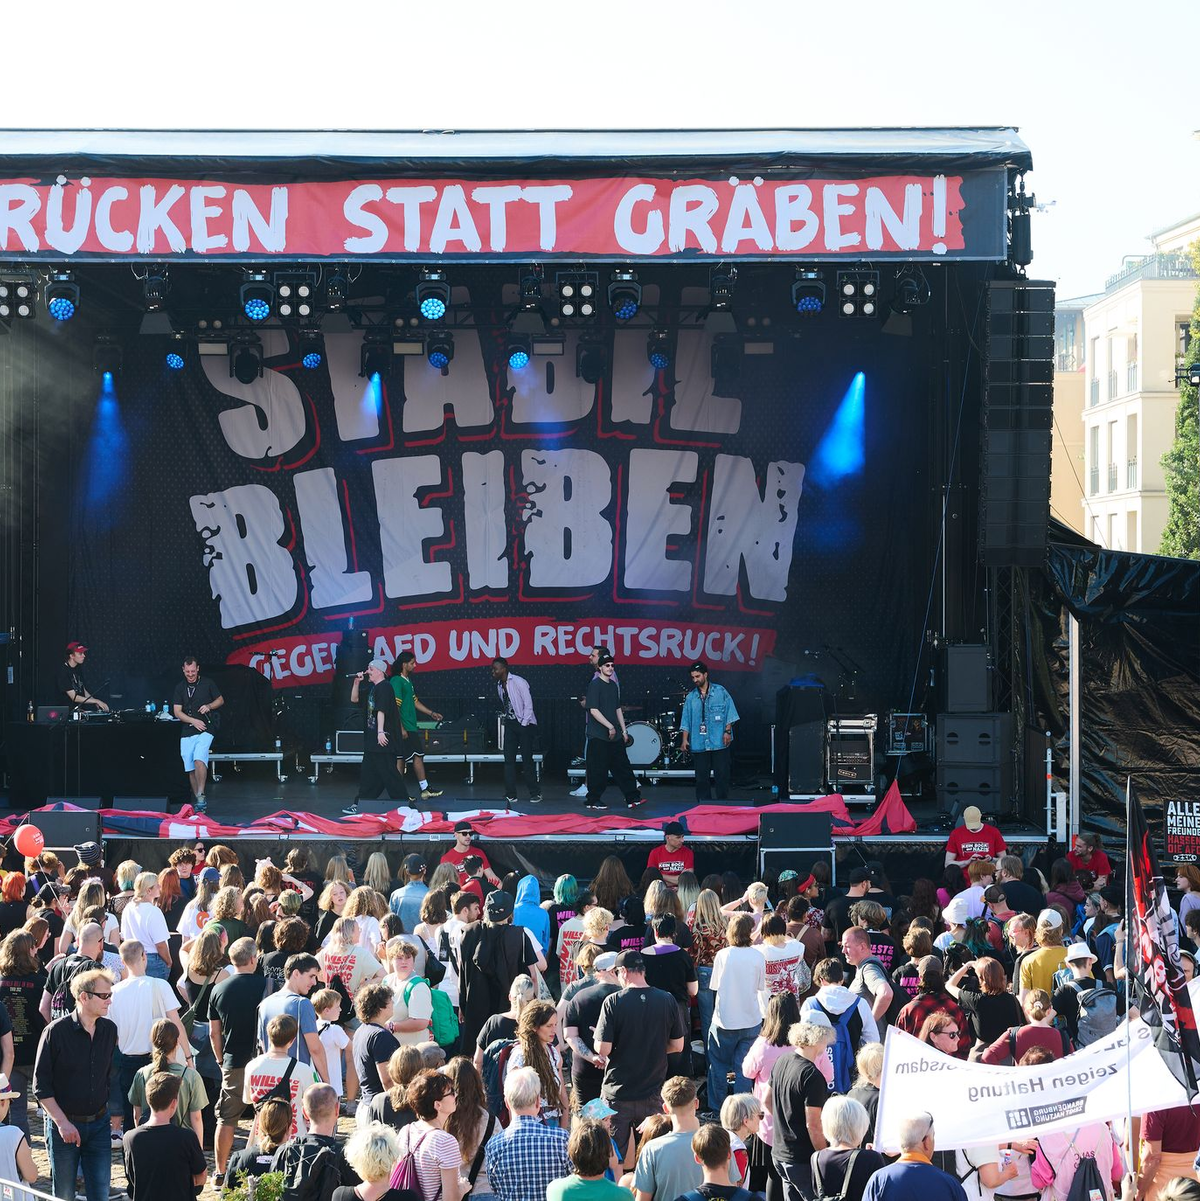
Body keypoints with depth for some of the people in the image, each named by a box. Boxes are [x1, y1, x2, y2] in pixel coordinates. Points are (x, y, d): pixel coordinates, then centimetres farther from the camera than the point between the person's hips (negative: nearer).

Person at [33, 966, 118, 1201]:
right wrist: (62, 1122, -15)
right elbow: (41, 1085, -10)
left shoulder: (109, 1030, 2)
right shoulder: (56, 1031, -12)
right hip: (63, 1124, -4)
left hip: (98, 1123, 4)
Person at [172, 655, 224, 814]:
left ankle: (201, 795, -27)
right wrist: (194, 721, -11)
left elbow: (221, 700, 13)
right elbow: (177, 712, 3)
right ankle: (197, 800, 15)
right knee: (190, 769, 4)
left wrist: (209, 706, -7)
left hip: (205, 730, -3)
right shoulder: (180, 687, 8)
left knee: (199, 760, -25)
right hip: (187, 732, 3)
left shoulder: (207, 683, 3)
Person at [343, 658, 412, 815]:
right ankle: (360, 804, 16)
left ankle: (403, 802, -5)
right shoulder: (372, 688, 18)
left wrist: (380, 731, -29)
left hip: (383, 739, -10)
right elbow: (354, 699, 27)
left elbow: (381, 710, -21)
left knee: (387, 772, -9)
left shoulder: (383, 688, -12)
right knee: (368, 773, 12)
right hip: (371, 740, 10)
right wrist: (357, 683, 13)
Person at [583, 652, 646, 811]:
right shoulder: (595, 685, -10)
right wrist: (610, 726, -18)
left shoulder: (614, 685, 14)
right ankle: (592, 800, 7)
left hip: (614, 735, 7)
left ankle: (632, 798, 8)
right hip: (598, 736, -7)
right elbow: (593, 710, -17)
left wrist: (623, 730, 16)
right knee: (598, 769, -3)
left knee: (623, 767, 6)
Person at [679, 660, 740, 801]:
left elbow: (730, 713, 2)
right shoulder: (690, 697, 10)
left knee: (722, 775, -2)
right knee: (701, 778, 2)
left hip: (719, 742, -2)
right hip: (699, 744, 2)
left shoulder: (720, 692, 4)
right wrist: (684, 740, -1)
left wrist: (727, 731, -7)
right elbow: (686, 721, 8)